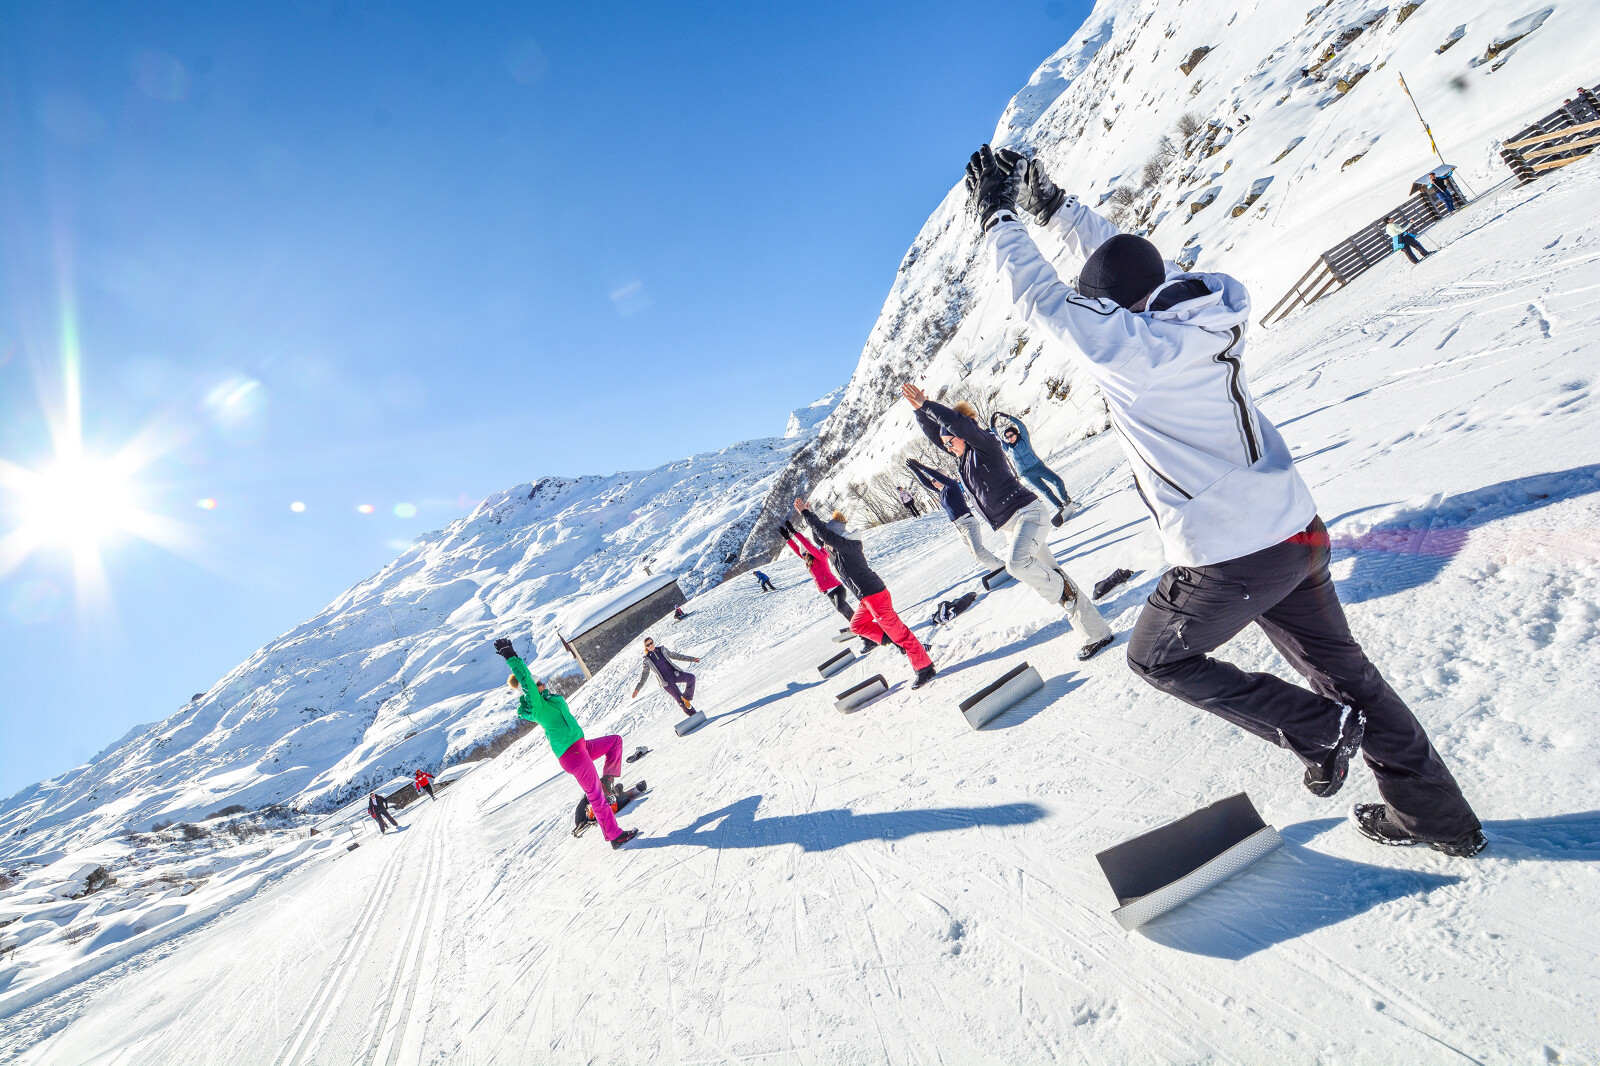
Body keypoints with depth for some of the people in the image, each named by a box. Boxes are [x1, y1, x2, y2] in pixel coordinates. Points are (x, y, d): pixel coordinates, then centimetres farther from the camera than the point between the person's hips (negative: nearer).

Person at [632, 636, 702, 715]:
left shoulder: (662, 649, 7)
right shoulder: (647, 660, 0)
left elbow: (675, 655, 14)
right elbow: (644, 675, 6)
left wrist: (691, 659, 10)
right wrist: (637, 689, -3)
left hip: (675, 673, 3)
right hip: (667, 681, -3)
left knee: (691, 677, -24)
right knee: (680, 700, -10)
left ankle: (686, 697, -8)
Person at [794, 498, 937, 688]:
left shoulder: (845, 545, -16)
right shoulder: (837, 548, 12)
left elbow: (823, 533, -28)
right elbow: (822, 530, 25)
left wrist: (805, 513, -22)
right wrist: (809, 513, 18)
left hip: (874, 594, -11)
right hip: (867, 597, 11)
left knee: (896, 630, -5)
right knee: (856, 626, 24)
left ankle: (924, 667, 2)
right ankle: (896, 642, 17)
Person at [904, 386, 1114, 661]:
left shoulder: (986, 444, -7)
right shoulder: (963, 456, 15)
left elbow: (958, 423, -23)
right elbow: (934, 434, 18)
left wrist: (926, 404, -18)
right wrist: (919, 410, 3)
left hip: (1028, 512, -9)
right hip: (1011, 526, 9)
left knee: (1016, 562, -35)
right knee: (1048, 575, 6)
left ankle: (1063, 589, -6)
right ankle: (1097, 635, 11)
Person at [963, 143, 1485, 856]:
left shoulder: (1126, 347, -21)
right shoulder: (1207, 315, 1)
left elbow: (1039, 297, -10)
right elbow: (1121, 262, 15)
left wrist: (998, 217, 3)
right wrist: (1052, 205, 21)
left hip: (1227, 562, -8)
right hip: (1298, 532, 8)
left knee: (1156, 658, 20)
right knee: (1340, 668, 24)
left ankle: (1317, 729, 13)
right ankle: (1439, 818, 38)